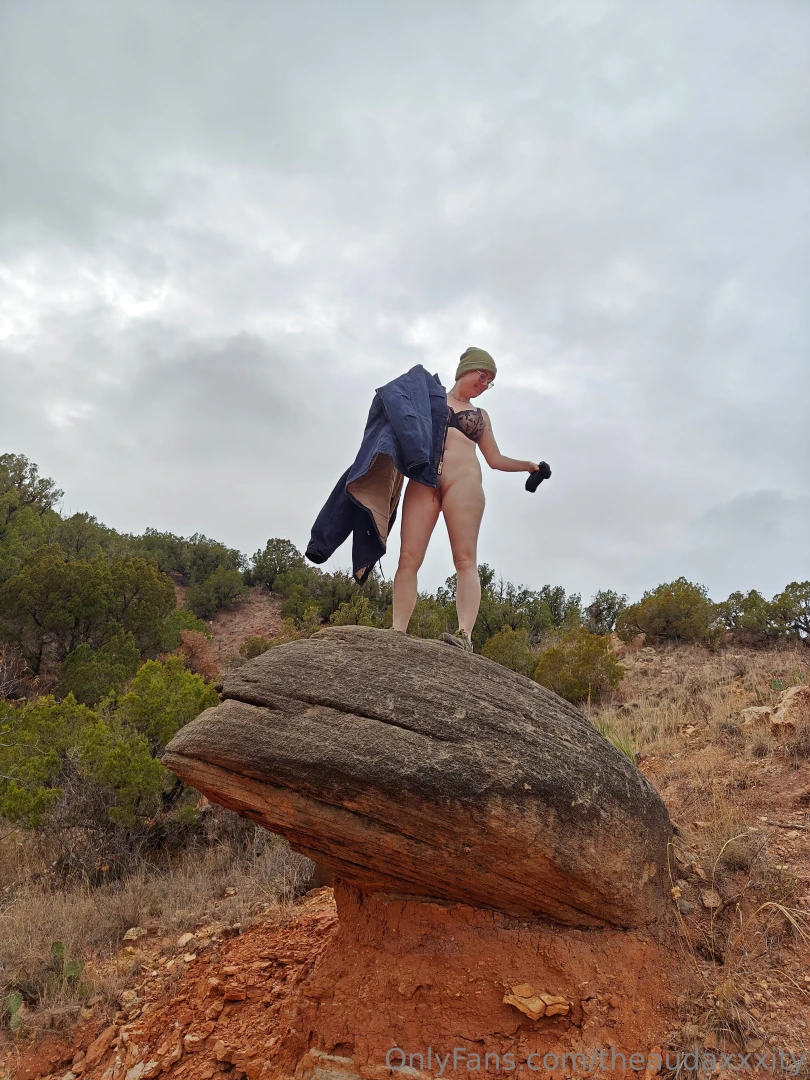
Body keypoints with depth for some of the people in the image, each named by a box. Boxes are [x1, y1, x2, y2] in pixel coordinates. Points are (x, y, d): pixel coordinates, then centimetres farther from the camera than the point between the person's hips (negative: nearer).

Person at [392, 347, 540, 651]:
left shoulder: (480, 415, 28)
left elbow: (495, 459, 29)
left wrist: (527, 465, 16)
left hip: (464, 479, 1)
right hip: (423, 478, -1)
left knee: (465, 559, -16)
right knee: (408, 558, -13)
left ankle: (465, 635, -26)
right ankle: (397, 632, -16)